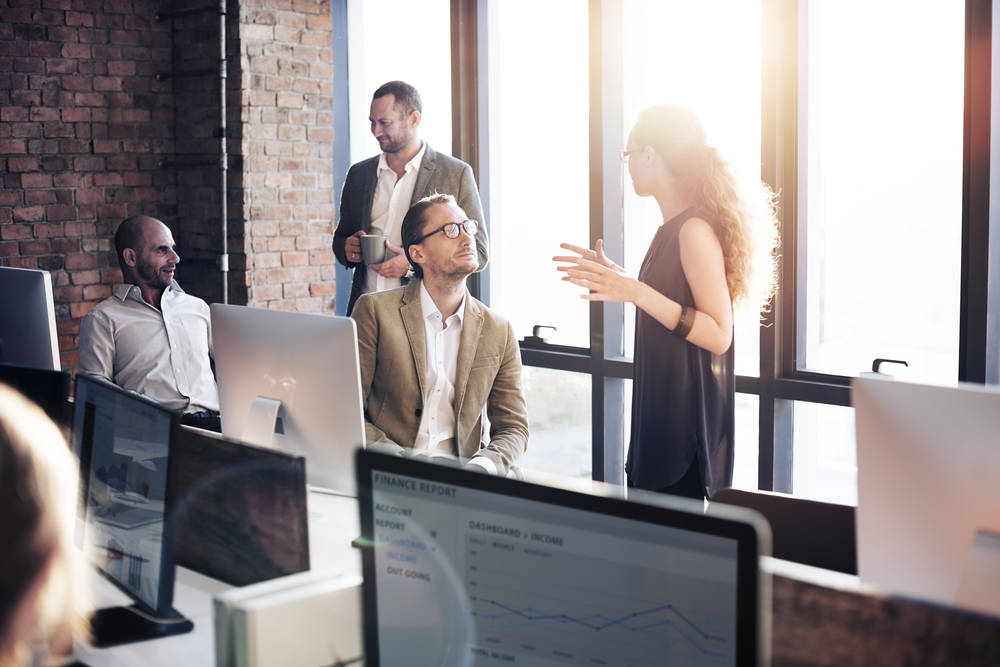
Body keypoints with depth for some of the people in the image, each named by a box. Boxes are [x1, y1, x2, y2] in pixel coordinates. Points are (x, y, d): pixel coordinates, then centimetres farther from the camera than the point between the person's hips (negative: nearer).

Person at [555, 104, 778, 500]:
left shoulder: (695, 230, -18)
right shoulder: (673, 228, 10)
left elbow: (719, 335, -21)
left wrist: (637, 293, -27)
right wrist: (616, 278, 18)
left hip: (686, 415, -9)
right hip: (659, 405, 9)